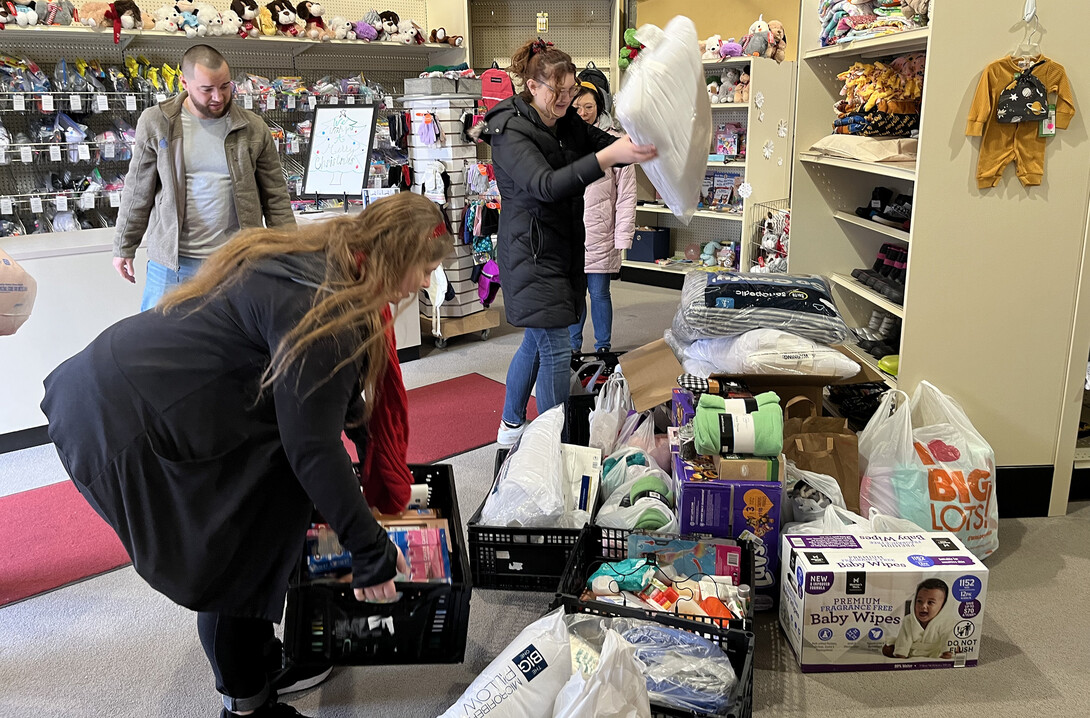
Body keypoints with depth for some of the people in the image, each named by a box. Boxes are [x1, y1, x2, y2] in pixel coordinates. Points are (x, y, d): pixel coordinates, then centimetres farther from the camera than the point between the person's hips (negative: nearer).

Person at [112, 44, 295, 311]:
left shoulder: (254, 129, 1)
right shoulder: (156, 122, 0)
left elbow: (275, 197, 4)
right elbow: (138, 193, 6)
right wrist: (124, 248, 8)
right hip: (172, 260, 0)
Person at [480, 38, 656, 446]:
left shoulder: (567, 123, 7)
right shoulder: (510, 132, -19)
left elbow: (605, 143, 4)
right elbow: (545, 185, -34)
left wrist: (639, 142, -20)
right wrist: (610, 156, -44)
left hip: (563, 249, 9)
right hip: (532, 254, -9)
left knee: (537, 341, 18)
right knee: (556, 350, -9)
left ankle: (511, 424, 35)